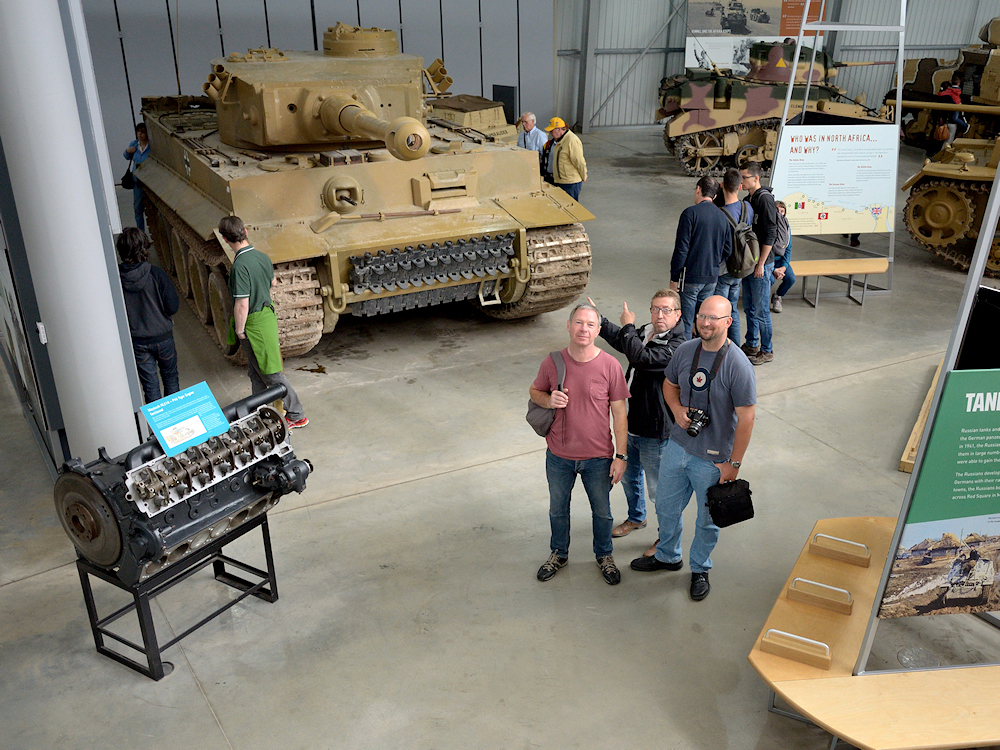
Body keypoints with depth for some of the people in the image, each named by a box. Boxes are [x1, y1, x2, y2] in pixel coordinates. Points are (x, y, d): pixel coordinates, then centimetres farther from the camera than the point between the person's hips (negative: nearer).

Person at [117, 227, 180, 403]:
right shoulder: (156, 273, -19)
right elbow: (172, 307, -16)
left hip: (137, 341, 1)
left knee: (149, 384, 13)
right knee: (170, 378, 19)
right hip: (162, 336, -1)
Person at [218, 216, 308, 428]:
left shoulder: (240, 265, -26)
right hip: (267, 314, 9)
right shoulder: (262, 257, 0)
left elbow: (242, 304, -25)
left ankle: (296, 415, 13)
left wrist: (239, 331, -14)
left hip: (254, 324, -9)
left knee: (271, 374, 3)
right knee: (256, 372, 21)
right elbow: (273, 283, 17)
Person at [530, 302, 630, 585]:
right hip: (559, 456, 2)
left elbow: (619, 413, -8)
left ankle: (604, 555, 45)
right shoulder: (552, 362, -10)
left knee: (602, 511, 19)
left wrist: (620, 456, -7)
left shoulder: (610, 366, -14)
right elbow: (534, 391, 8)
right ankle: (559, 553, 47)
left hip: (598, 458, -1)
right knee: (558, 509, 21)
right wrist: (549, 400, -16)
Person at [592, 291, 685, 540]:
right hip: (630, 424, 9)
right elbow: (619, 340, 22)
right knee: (629, 477, 27)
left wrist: (628, 326, -23)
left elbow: (640, 358, -37)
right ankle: (636, 518, 52)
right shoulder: (645, 333, 2)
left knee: (659, 490, 7)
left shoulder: (677, 347, -24)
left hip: (655, 432, -8)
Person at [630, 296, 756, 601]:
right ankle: (668, 556, 48)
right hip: (677, 446, 5)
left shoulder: (738, 365, -21)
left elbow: (746, 418, -17)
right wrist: (677, 409, -8)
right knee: (666, 507, 21)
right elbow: (669, 384, 13)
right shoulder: (685, 350, -4)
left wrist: (733, 464, -15)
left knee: (707, 520, 15)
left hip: (713, 459, -5)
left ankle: (700, 568, 41)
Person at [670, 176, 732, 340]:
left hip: (691, 277, -6)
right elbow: (727, 250, 11)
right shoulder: (722, 217, 7)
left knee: (685, 322, 0)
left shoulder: (690, 213, -11)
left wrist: (674, 278, -9)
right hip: (712, 277, 6)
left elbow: (681, 249, -14)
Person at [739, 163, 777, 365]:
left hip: (761, 264, -9)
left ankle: (767, 350, 10)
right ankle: (751, 345, 29)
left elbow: (770, 234, -19)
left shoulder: (765, 199, -15)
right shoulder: (750, 199, 12)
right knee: (749, 307, 16)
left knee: (761, 310, -1)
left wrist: (761, 264, -20)